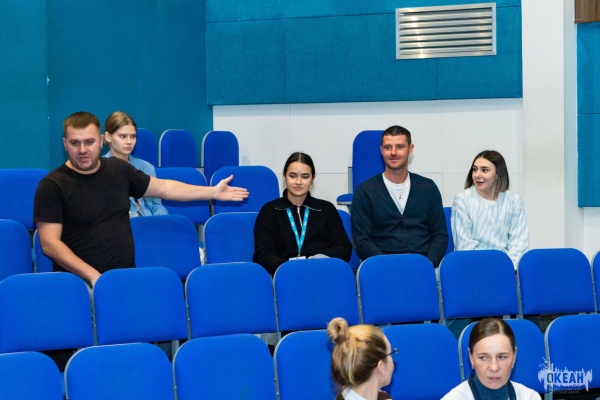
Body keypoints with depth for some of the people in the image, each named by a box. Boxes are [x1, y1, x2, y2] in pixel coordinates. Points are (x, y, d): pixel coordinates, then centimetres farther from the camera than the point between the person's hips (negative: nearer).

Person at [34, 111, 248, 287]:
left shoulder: (118, 169, 11)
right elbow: (49, 243, -10)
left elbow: (163, 187, 24)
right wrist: (93, 276, -19)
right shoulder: (52, 185, -5)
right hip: (79, 281, -4)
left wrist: (213, 192, 24)